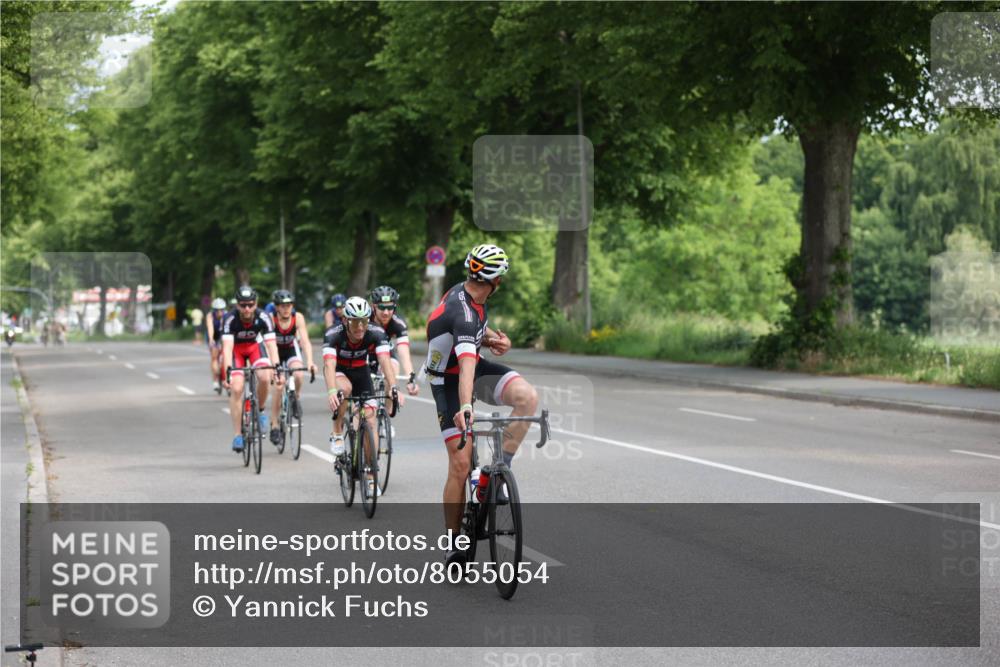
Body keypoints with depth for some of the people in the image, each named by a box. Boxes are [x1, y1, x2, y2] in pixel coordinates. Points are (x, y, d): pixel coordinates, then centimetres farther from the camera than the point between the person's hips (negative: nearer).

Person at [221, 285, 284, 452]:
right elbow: (227, 347, -39)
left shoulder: (263, 317, -30)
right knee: (236, 389, -16)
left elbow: (271, 345, -35)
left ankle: (261, 410, 3)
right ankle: (237, 435, -8)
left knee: (265, 378, -26)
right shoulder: (230, 320, -32)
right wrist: (227, 372, -52)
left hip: (255, 346, 1)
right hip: (236, 349, -1)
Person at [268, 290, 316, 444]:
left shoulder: (298, 318, -24)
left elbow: (305, 341, -29)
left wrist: (309, 361, -44)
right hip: (276, 351, -1)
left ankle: (295, 400, 3)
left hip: (291, 349, 1)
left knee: (298, 375, -28)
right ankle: (274, 426, -2)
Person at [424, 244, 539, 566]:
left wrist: (494, 339, -6)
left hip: (477, 367, 8)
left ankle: (502, 464, -8)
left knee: (528, 396, -22)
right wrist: (464, 407, -59)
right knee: (461, 463, -10)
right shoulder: (462, 312, -31)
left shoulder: (465, 293, -4)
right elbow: (466, 363, -47)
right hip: (449, 381, -8)